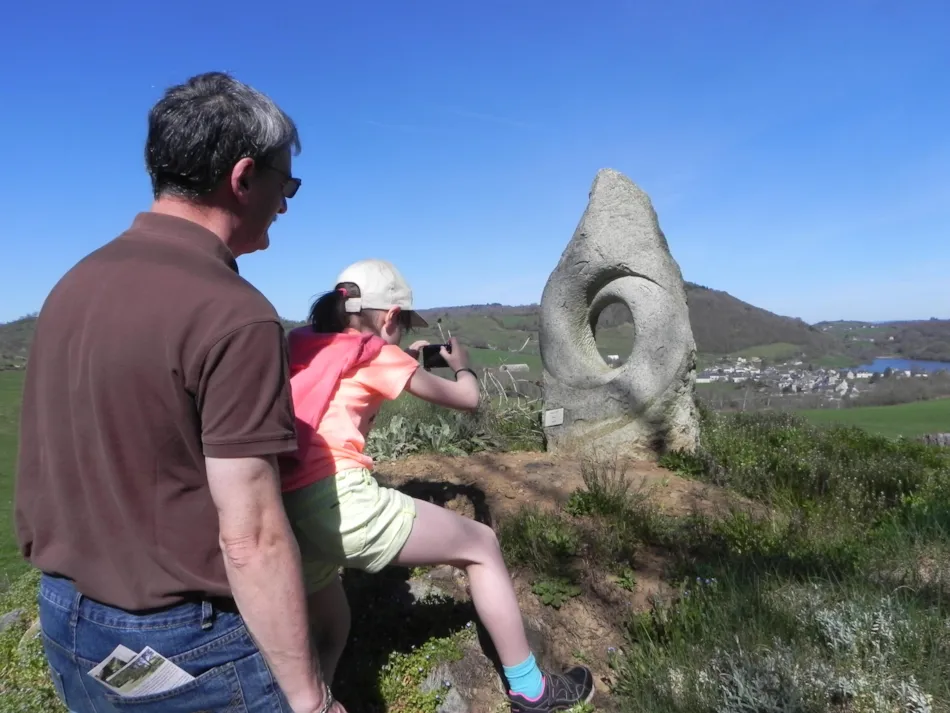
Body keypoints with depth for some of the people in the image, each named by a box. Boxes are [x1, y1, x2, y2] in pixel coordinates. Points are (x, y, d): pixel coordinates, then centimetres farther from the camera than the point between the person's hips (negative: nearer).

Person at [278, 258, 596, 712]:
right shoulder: (378, 355, 4)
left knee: (327, 633, 32)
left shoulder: (300, 346, 20)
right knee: (480, 544, 12)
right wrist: (461, 366, 33)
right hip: (339, 498, -7)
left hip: (284, 514, 8)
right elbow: (467, 399, 13)